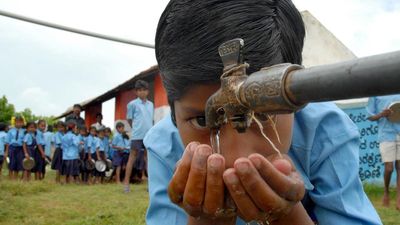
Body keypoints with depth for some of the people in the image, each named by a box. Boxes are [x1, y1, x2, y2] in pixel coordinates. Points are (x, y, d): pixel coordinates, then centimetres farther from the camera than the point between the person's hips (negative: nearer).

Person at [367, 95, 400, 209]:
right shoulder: (375, 94, 3)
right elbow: (370, 116, 4)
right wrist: (381, 115, -17)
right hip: (386, 136, -3)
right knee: (389, 168, -3)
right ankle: (386, 193, 23)